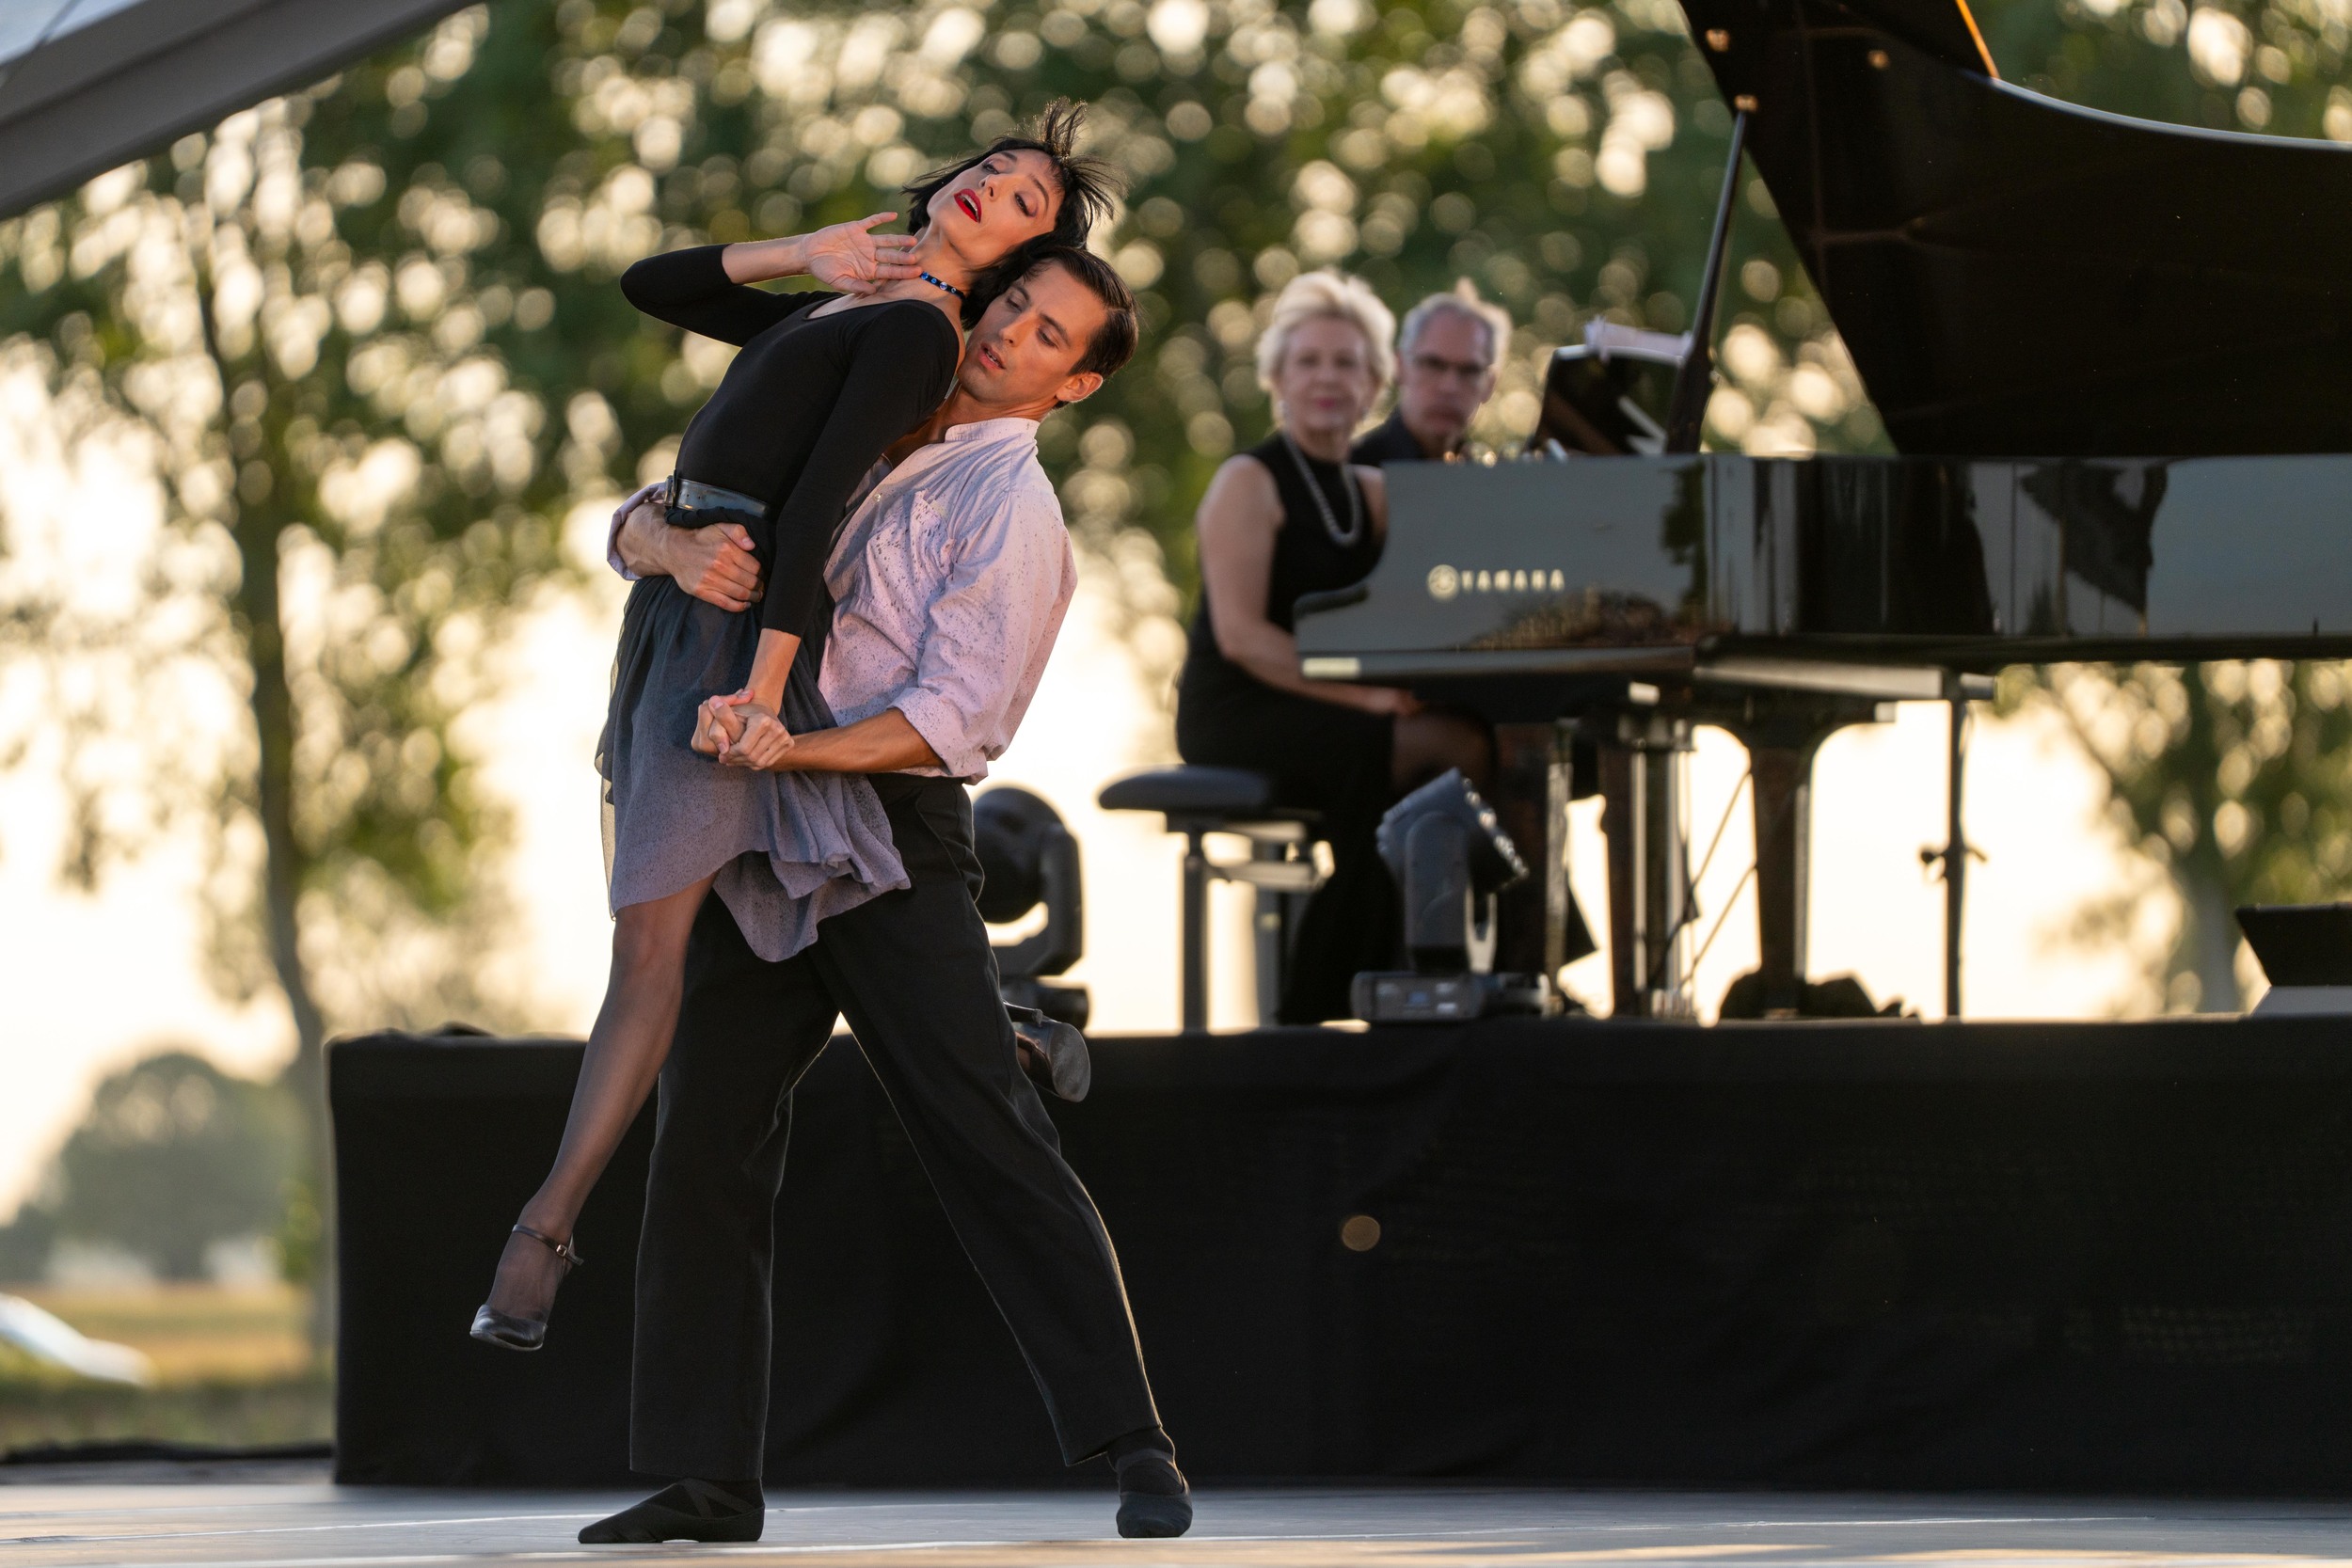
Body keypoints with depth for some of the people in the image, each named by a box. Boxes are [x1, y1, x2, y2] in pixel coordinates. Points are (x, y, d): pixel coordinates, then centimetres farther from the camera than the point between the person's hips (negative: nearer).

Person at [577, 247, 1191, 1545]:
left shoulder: (1014, 509, -2)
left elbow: (954, 713, -13)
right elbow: (636, 524, 16)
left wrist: (791, 748, -27)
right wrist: (679, 549, -9)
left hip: (893, 829, -6)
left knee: (987, 1136, -10)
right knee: (706, 1140, 0)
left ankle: (1132, 1448, -7)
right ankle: (705, 1478, 2)